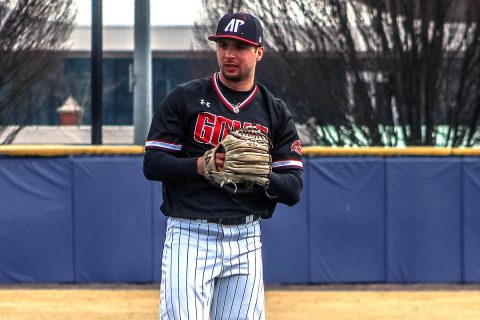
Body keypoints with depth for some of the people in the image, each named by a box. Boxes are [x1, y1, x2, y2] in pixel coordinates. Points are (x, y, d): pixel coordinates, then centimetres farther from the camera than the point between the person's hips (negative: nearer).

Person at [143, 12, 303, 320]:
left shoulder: (276, 113, 9)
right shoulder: (185, 98, 4)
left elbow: (294, 189, 3)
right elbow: (152, 164, -1)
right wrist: (199, 165, -19)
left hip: (245, 241, 3)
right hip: (190, 235, -2)